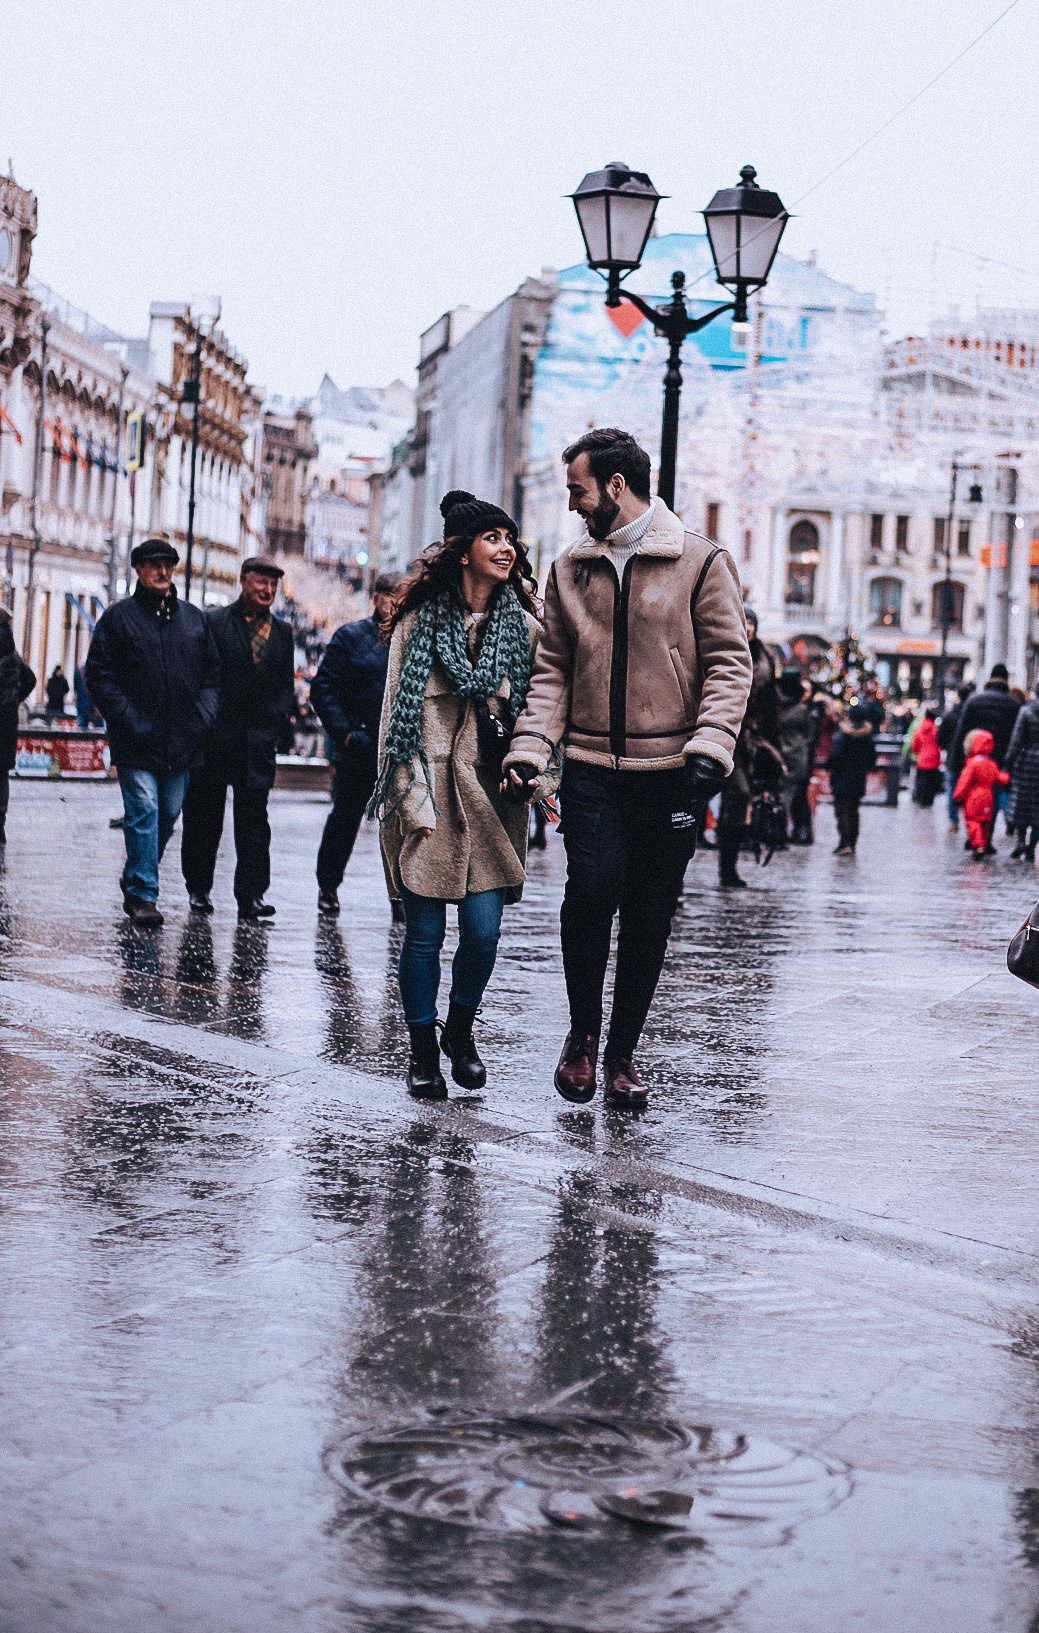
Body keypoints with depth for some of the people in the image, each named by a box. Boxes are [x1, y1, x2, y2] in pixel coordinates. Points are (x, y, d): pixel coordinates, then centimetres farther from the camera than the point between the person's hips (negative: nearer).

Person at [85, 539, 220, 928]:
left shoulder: (195, 619, 13)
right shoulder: (118, 617, 1)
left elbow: (213, 673, 16)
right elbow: (99, 677, -3)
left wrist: (203, 716, 0)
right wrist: (130, 720, -13)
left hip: (182, 742, 4)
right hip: (136, 742, -4)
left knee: (169, 814, 11)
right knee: (143, 813, -10)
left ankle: (136, 879, 30)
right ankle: (143, 895, -7)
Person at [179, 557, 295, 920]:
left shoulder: (282, 632, 12)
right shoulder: (213, 622, -1)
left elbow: (286, 685, 13)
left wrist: (272, 721, -1)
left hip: (259, 740, 2)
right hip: (215, 736, -2)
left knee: (253, 818, -2)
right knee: (204, 815, 6)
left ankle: (251, 894, -2)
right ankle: (198, 888, 19)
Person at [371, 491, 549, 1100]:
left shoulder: (524, 625, 8)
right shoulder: (420, 620, 1)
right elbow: (398, 712, 0)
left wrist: (537, 777, -3)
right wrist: (411, 798, -7)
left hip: (492, 793, 2)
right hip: (429, 792, -2)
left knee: (483, 928, -5)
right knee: (425, 931, 1)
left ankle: (461, 1031, 21)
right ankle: (423, 1050, 17)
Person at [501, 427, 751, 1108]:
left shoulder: (702, 562, 2)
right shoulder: (570, 570, 13)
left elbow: (729, 662, -2)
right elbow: (553, 670, 13)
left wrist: (710, 746, -15)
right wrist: (530, 749, -1)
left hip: (672, 769, -2)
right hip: (592, 766, 2)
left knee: (651, 913, 3)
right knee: (593, 887, -15)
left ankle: (623, 1051, 16)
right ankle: (584, 1031, 6)